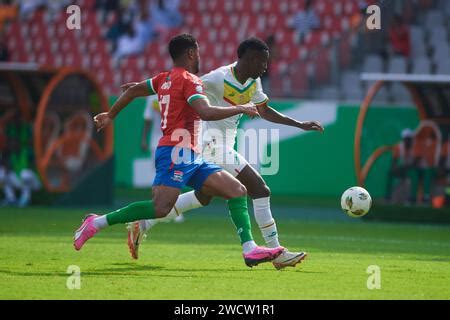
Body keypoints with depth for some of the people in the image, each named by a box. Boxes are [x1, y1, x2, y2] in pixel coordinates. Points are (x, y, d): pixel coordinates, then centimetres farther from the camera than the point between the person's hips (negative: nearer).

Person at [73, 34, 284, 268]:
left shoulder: (165, 79, 19)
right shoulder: (188, 80, -8)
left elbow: (133, 90, 27)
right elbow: (206, 112, -21)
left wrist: (110, 115, 40)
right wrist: (240, 108, -10)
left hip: (191, 158, 10)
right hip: (177, 152, -10)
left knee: (238, 190, 3)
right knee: (160, 208, -22)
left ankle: (249, 249, -6)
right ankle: (97, 222, -13)